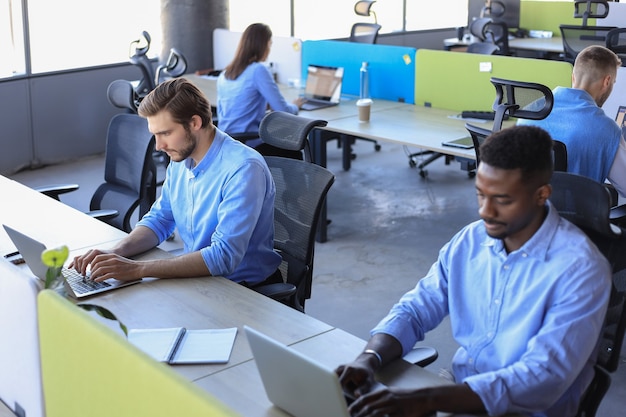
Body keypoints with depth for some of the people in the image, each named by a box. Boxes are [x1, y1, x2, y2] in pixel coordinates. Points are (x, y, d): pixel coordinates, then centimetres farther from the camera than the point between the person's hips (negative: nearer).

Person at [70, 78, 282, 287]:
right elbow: (160, 219, 12)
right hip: (197, 275, 6)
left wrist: (138, 269, -30)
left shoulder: (243, 169, -23)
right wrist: (116, 253, -7)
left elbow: (223, 256, -29)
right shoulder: (181, 158, 2)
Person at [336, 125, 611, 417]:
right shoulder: (469, 242, -1)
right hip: (459, 392, 5)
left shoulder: (579, 269, -18)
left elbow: (543, 379, -25)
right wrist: (369, 358, -18)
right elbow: (415, 309, 3)